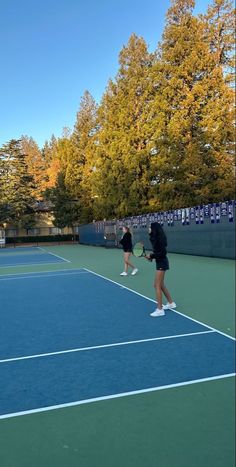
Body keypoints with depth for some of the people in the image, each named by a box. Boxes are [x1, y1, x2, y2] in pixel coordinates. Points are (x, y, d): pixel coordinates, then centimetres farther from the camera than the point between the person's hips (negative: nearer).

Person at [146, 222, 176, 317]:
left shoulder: (159, 239, -19)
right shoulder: (156, 238, 10)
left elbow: (162, 252, -23)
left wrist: (151, 256, -17)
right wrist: (151, 255, 1)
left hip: (161, 263, -10)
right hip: (160, 263, 10)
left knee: (157, 286, -5)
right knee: (160, 285, 18)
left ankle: (160, 310, 1)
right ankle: (171, 303, 31)